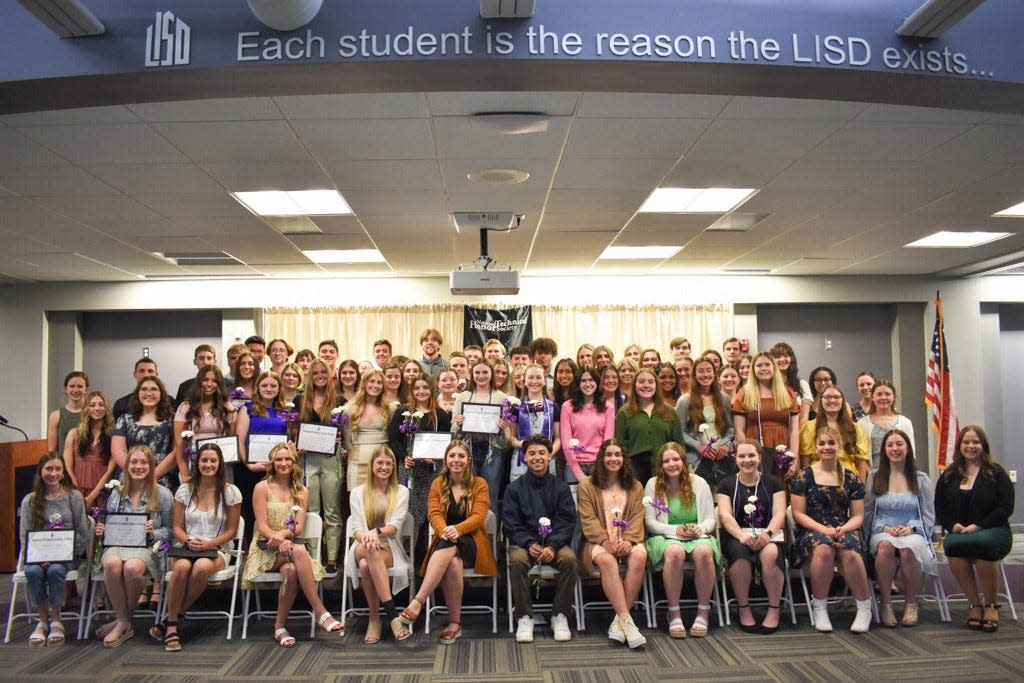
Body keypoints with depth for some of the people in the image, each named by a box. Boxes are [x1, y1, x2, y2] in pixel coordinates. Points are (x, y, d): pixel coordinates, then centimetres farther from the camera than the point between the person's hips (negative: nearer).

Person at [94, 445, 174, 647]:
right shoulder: (116, 494, 18)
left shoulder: (163, 494, 7)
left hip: (147, 547, -3)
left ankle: (123, 621, -10)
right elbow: (109, 527, 24)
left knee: (132, 567, -37)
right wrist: (102, 530, 1)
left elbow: (169, 530, 5)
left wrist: (153, 533, -14)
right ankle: (124, 623, -19)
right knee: (112, 564, -35)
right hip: (116, 545, 3)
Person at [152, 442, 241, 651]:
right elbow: (176, 527, 9)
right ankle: (172, 627, -23)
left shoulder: (230, 492, 2)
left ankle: (170, 619, -19)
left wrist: (209, 544, -13)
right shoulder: (185, 490, 9)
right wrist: (188, 541, -12)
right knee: (182, 567, -35)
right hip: (186, 548, 1)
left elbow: (231, 530, 3)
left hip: (217, 550, -1)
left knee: (202, 567, -37)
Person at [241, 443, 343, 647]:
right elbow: (262, 526, -6)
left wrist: (283, 534, -21)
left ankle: (280, 627, -23)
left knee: (291, 570, -36)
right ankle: (320, 612, -35)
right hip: (266, 550, -3)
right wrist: (279, 540, -25)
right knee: (299, 551, -36)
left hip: (289, 548, 3)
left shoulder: (301, 492, 12)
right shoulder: (262, 488, 2)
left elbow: (299, 527, 2)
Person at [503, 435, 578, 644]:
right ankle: (524, 617, -19)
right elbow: (510, 524, 1)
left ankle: (560, 616, -15)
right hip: (524, 542, 0)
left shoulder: (561, 488, 9)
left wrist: (552, 546, -17)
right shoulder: (514, 488, 7)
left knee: (569, 558, -30)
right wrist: (530, 544, -17)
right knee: (516, 560, -33)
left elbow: (567, 522, 1)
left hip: (555, 542, 1)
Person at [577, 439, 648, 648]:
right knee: (607, 560, -36)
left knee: (639, 556, -32)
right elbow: (588, 520, -2)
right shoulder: (587, 486, 10)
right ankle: (627, 621, -37)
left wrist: (628, 540, -15)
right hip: (598, 542, -2)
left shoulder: (635, 487, 18)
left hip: (627, 541, 2)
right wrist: (605, 541, -18)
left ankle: (619, 621, -29)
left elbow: (637, 519, 5)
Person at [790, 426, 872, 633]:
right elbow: (798, 513, 2)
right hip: (812, 531, -1)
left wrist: (843, 529, -11)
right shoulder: (803, 476, 6)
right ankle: (819, 608, -21)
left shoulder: (851, 478, 12)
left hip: (845, 531, 1)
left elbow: (858, 516, 10)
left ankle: (864, 608, -14)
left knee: (850, 553, -34)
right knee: (823, 548, -37)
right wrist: (823, 529, -13)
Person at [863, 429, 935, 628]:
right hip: (881, 533, 0)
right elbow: (867, 514, 9)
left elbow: (929, 516, 8)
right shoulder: (874, 478, 12)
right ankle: (885, 604, -25)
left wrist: (910, 528, -10)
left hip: (913, 534, 0)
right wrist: (884, 528, -9)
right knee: (885, 546, -37)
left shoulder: (921, 479, 11)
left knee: (908, 549, -37)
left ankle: (912, 604, -16)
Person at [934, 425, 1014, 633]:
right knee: (951, 546, -34)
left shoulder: (997, 473, 6)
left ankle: (992, 605, -15)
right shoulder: (949, 475, 15)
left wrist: (977, 526, -12)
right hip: (957, 533, 2)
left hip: (993, 531, -2)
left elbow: (1006, 507, -3)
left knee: (983, 543, -38)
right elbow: (939, 508, 14)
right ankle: (975, 604, -18)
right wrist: (953, 525, -6)